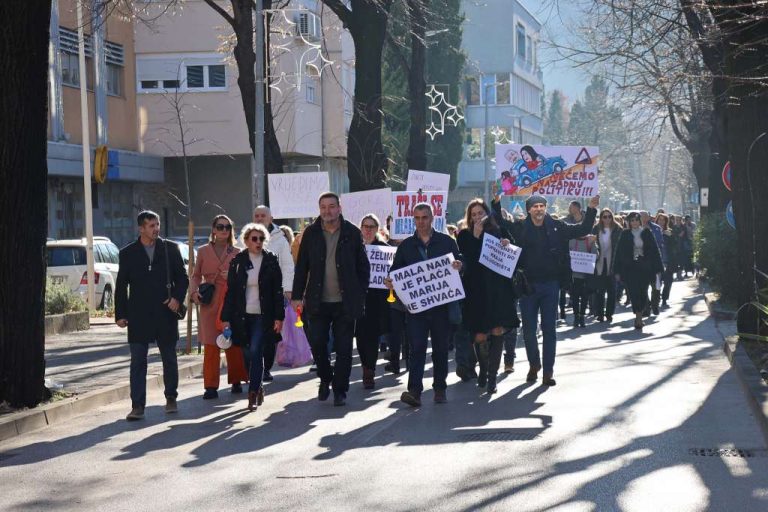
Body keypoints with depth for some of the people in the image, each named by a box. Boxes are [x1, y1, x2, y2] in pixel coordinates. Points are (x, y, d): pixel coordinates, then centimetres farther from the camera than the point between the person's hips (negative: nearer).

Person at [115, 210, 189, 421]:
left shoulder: (170, 249, 5)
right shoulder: (128, 253, 4)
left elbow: (182, 277, 8)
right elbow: (121, 286, 6)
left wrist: (177, 298, -9)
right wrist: (120, 314, 0)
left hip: (165, 313, 1)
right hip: (139, 315, -1)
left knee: (169, 359, 11)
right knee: (137, 361, -3)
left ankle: (171, 398, 26)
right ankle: (137, 405, -1)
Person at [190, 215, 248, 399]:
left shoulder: (237, 253, 7)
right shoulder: (203, 251, 7)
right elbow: (196, 275, 11)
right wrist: (194, 292, -5)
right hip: (210, 303, 0)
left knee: (234, 344, 4)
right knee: (211, 345, -4)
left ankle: (236, 381, 17)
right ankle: (211, 386, -1)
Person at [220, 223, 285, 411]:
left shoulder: (271, 260, 1)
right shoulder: (237, 261, 3)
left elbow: (278, 290, 2)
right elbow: (230, 291, 5)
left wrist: (279, 317, -4)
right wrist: (226, 318, 0)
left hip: (262, 316, -2)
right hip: (242, 316, 2)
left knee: (255, 352, -13)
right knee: (248, 355, 7)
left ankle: (253, 394, -9)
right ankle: (257, 388, 26)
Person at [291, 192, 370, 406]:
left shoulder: (352, 233, -1)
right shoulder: (311, 233, 3)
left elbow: (363, 267, 4)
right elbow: (302, 266, 6)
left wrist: (360, 296, -2)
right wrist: (297, 295, 1)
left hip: (345, 302, -1)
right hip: (318, 301, 1)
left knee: (343, 348, 1)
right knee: (317, 344, 2)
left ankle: (340, 390, 13)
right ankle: (325, 379, 27)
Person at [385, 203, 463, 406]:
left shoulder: (447, 242, 6)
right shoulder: (406, 246, 10)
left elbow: (460, 263, 6)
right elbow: (396, 271, 12)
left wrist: (459, 266, -17)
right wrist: (390, 282, -10)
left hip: (441, 304, 0)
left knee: (441, 348, 8)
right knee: (416, 347, -9)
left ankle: (440, 388, 20)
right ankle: (414, 390, -15)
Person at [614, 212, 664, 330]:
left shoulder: (646, 233, 4)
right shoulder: (625, 234, 4)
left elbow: (654, 250, 5)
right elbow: (620, 252, 4)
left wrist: (657, 267, -1)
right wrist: (618, 270, -1)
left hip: (645, 268, 0)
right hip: (630, 268, 0)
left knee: (643, 293, 1)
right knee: (633, 293, -7)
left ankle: (639, 317, 17)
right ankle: (638, 317, -1)